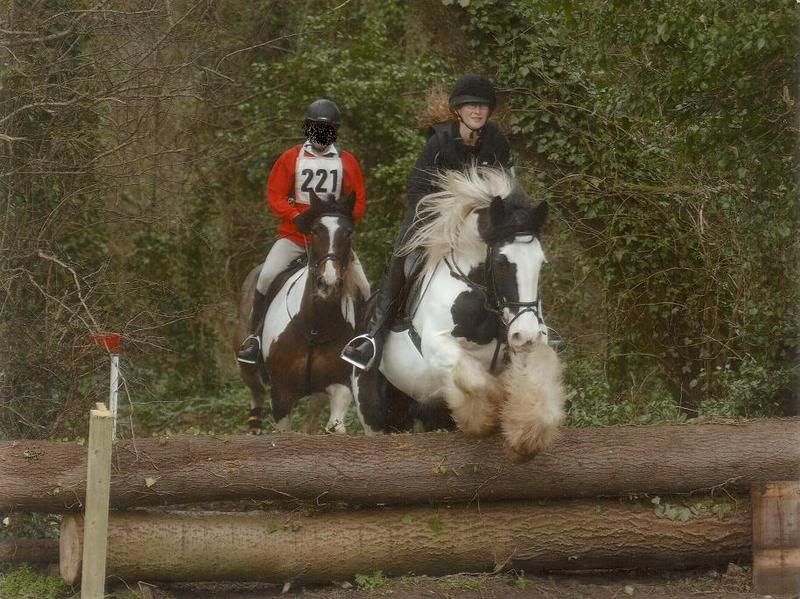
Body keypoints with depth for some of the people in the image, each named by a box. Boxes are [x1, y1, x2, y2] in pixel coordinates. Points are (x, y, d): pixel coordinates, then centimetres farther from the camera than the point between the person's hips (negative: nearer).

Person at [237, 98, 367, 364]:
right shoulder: (291, 159, 2)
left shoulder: (347, 162, 4)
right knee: (267, 276, -19)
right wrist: (297, 217, -18)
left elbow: (359, 201, 6)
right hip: (294, 234, -1)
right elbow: (274, 196, -2)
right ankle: (254, 335, -4)